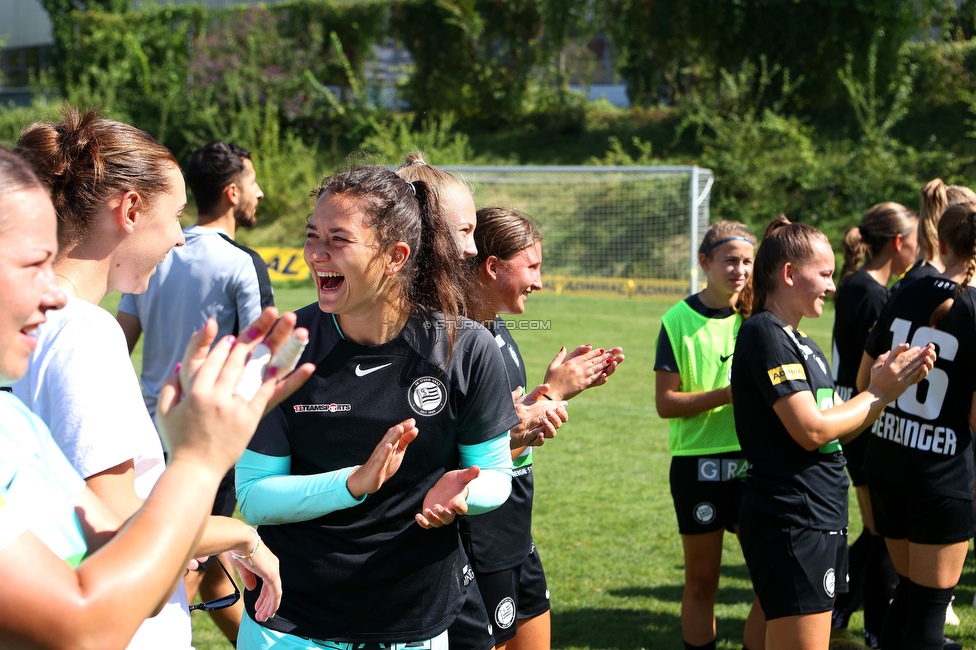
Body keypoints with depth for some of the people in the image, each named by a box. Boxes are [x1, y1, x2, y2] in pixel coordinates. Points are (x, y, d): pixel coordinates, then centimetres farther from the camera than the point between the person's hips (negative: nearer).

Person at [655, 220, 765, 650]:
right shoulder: (680, 321, -5)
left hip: (753, 463, 3)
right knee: (702, 580, 8)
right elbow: (666, 403, -9)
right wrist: (728, 395, -19)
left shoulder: (757, 318, 3)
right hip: (699, 464, -2)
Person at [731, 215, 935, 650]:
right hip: (790, 525, -10)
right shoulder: (765, 334, -13)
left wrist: (885, 386, 2)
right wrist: (878, 394, -6)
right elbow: (811, 430, -19)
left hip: (820, 522, 10)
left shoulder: (800, 343, 17)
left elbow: (838, 429, 16)